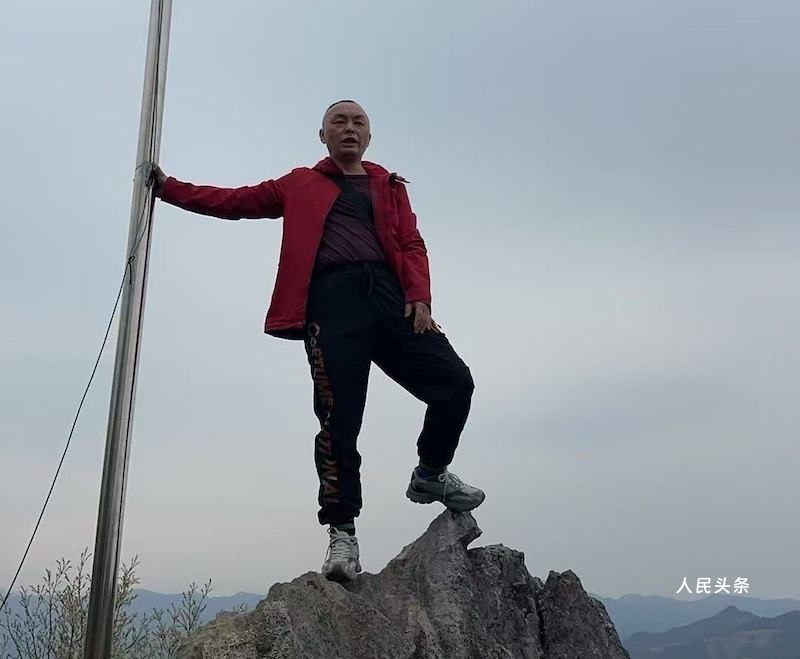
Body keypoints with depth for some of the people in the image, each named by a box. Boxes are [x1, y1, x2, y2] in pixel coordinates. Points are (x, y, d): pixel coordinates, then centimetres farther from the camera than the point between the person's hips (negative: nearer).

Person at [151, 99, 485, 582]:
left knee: (455, 381, -11)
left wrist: (419, 298, -4)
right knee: (338, 419, -9)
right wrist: (168, 187, 15)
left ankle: (431, 475, 13)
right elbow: (236, 201, 21)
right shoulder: (301, 186, 24)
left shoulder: (390, 187, 26)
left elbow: (412, 245, 14)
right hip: (332, 298, -2)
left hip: (389, 294, 2)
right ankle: (342, 533, -2)